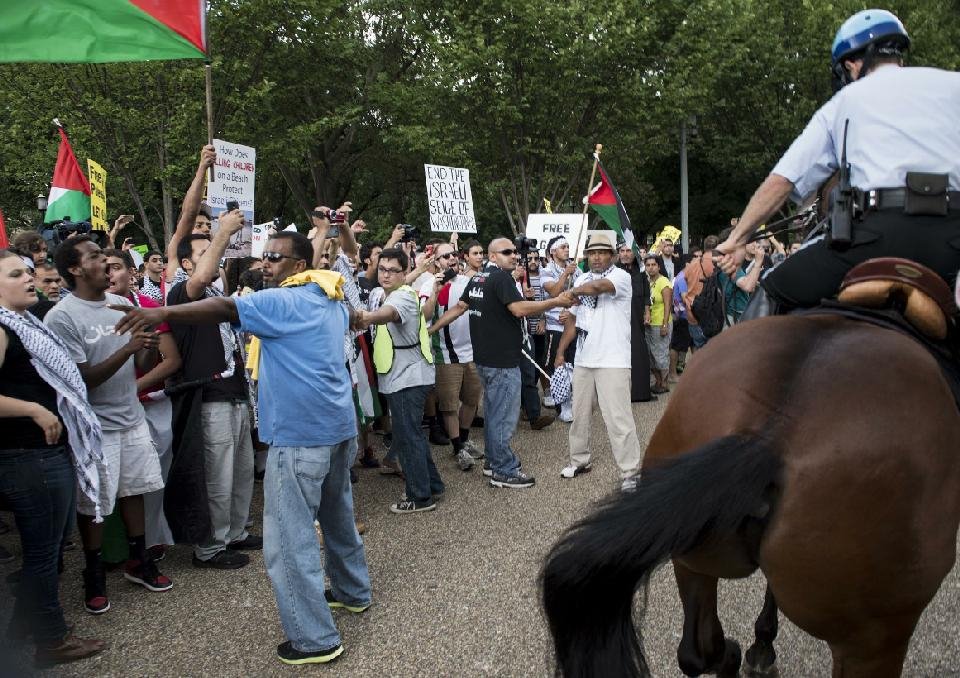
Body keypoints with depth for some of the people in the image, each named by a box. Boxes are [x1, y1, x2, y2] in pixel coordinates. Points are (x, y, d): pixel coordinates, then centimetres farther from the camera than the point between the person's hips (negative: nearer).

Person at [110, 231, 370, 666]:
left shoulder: (283, 302, -12)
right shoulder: (330, 302, 15)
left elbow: (226, 309, -24)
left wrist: (163, 313, -31)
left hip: (301, 434, -10)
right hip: (339, 426, 10)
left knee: (289, 539, -4)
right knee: (338, 516, 25)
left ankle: (315, 638, 0)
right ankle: (353, 591, 41)